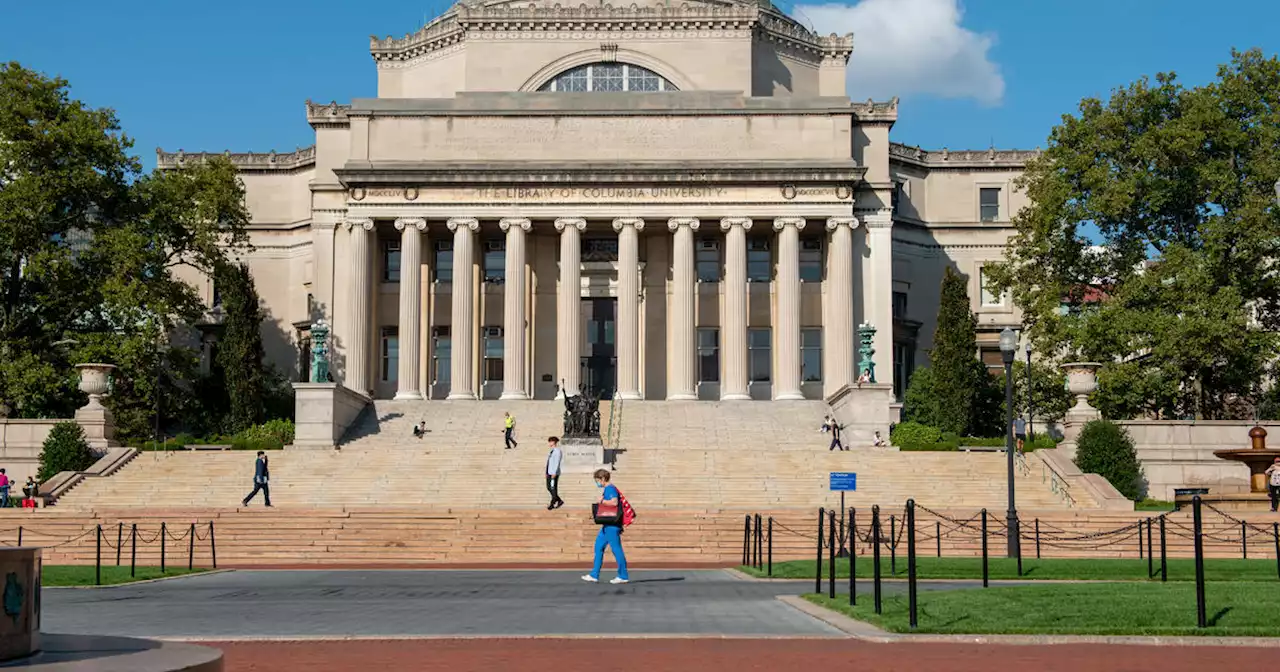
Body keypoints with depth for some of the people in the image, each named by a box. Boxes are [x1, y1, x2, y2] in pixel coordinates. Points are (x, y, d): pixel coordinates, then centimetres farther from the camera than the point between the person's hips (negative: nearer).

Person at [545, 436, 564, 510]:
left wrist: (554, 473, -23)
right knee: (549, 488, 12)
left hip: (554, 473, -10)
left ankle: (552, 504, 7)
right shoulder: (551, 451, 14)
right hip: (549, 473, 10)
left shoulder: (557, 451, -15)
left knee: (553, 488, -1)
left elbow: (556, 463, -19)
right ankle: (559, 501, 21)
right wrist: (547, 473, 19)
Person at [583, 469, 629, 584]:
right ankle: (594, 575, 16)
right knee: (599, 547, 12)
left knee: (616, 549, -5)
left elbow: (614, 502, -29)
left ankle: (623, 576, 2)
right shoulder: (606, 489, 17)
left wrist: (602, 501, -17)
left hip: (612, 525, -11)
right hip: (607, 525, 11)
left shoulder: (611, 488, -14)